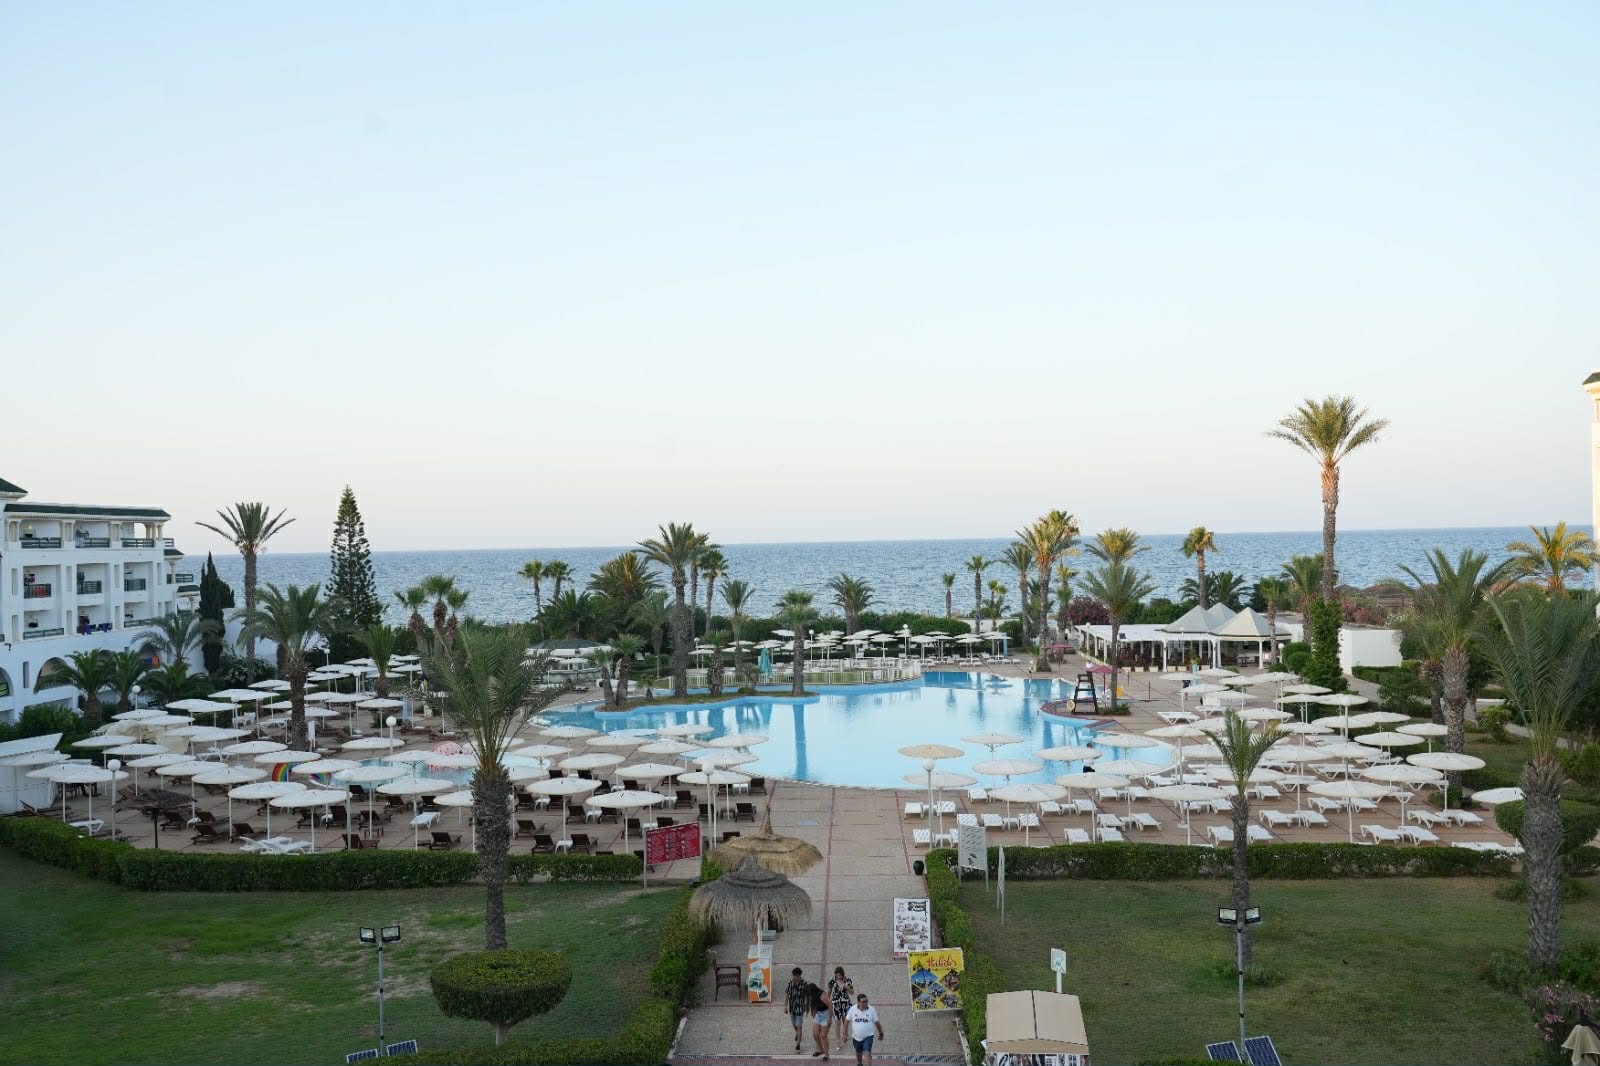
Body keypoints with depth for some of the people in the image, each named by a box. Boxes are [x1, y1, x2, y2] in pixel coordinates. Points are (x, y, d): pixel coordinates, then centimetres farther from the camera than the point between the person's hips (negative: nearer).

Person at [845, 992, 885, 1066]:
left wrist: (881, 1033, 9)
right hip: (856, 1037, 3)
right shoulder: (853, 1009, -11)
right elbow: (847, 1020, 1)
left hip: (868, 1036, -3)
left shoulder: (872, 1009, -14)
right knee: (858, 1053, 24)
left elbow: (877, 1022, -2)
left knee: (867, 1054, -19)